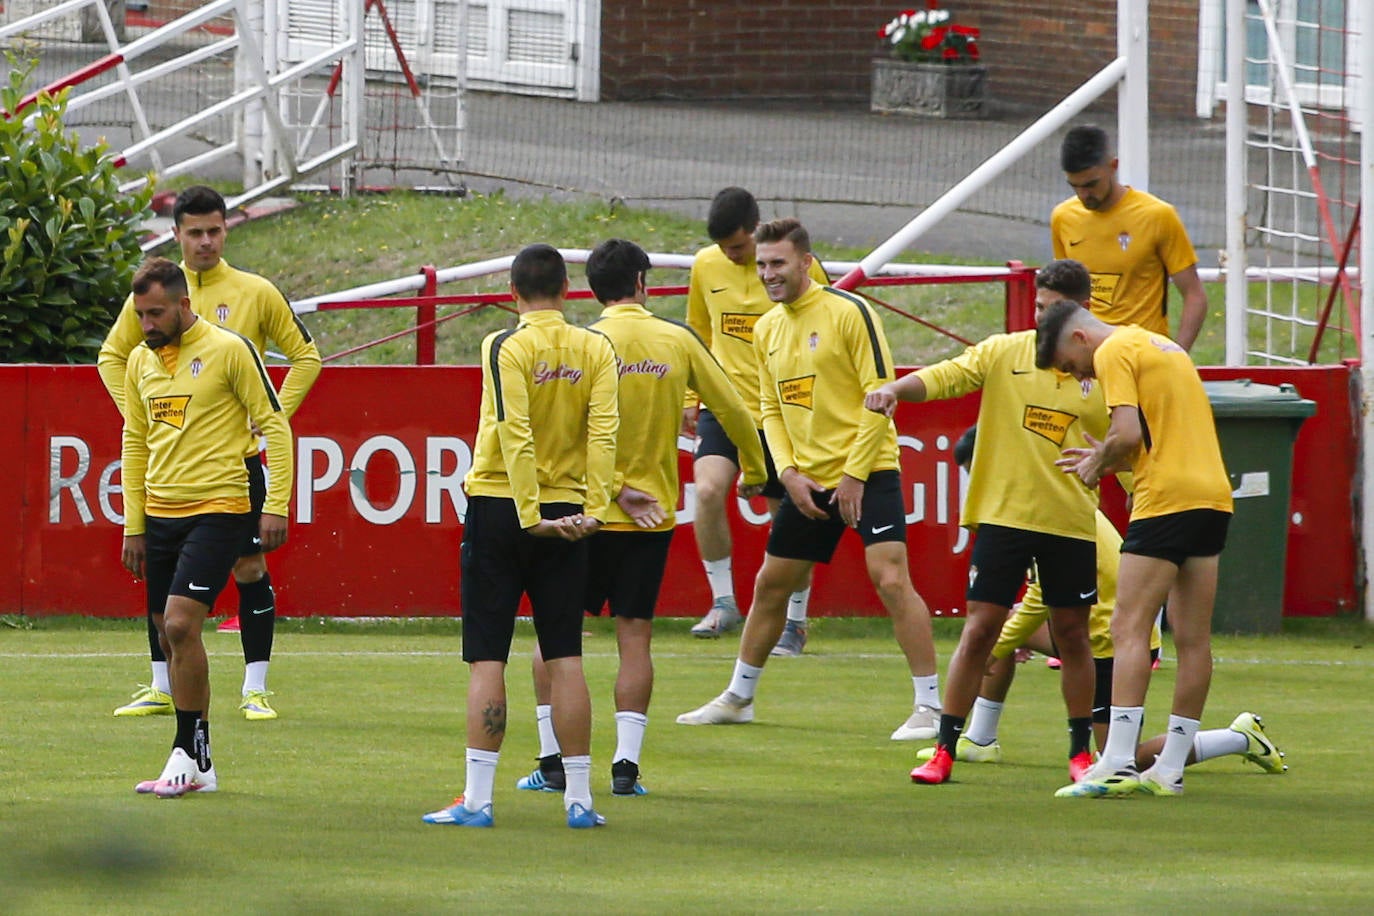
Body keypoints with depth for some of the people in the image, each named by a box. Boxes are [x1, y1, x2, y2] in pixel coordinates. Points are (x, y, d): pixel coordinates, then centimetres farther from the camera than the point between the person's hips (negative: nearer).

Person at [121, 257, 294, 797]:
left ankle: (189, 753, -11)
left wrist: (276, 505, -11)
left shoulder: (229, 351, -7)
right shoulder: (140, 362, 11)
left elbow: (274, 425, -5)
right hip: (160, 511, 7)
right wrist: (133, 525, 15)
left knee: (181, 623, -18)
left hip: (218, 509, -7)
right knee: (169, 634, 5)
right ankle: (196, 766, 12)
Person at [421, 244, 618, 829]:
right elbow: (604, 430, -6)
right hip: (567, 513, 3)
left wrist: (529, 514, -17)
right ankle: (579, 797, 4)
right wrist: (595, 509, -9)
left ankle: (477, 798, -4)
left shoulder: (506, 347, -8)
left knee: (487, 659, 0)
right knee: (565, 658, 6)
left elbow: (514, 433, -16)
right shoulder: (595, 349, 3)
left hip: (499, 507, -3)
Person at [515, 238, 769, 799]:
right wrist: (755, 473, 22)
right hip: (655, 514, 2)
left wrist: (617, 489, -10)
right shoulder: (678, 341, 1)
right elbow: (733, 410, 6)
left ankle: (552, 761, 6)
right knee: (635, 637, 5)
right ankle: (625, 766, -2)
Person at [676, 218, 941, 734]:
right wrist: (789, 473, 0)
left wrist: (855, 474, -15)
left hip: (866, 472, -7)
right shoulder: (767, 330, 10)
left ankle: (930, 707, -14)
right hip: (807, 479, 7)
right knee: (770, 584, 12)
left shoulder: (848, 313, -10)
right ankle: (738, 698, 28)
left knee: (890, 578, -17)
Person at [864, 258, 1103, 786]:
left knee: (1072, 635, 7)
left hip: (1070, 523, 1)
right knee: (979, 629, -4)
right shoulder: (1004, 353, 1)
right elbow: (943, 376, -13)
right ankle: (945, 749, 1)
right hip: (1003, 516, -1)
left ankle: (1081, 751, 20)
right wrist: (895, 389, -31)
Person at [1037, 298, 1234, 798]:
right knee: (1193, 640, 8)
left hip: (1167, 499, -9)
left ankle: (1117, 764, -16)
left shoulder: (1114, 353, -4)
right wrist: (1107, 458, 19)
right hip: (1215, 493, 9)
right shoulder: (1163, 346, 23)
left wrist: (1098, 462, 2)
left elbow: (1128, 432, -16)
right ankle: (1170, 769, 12)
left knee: (1129, 630, -9)